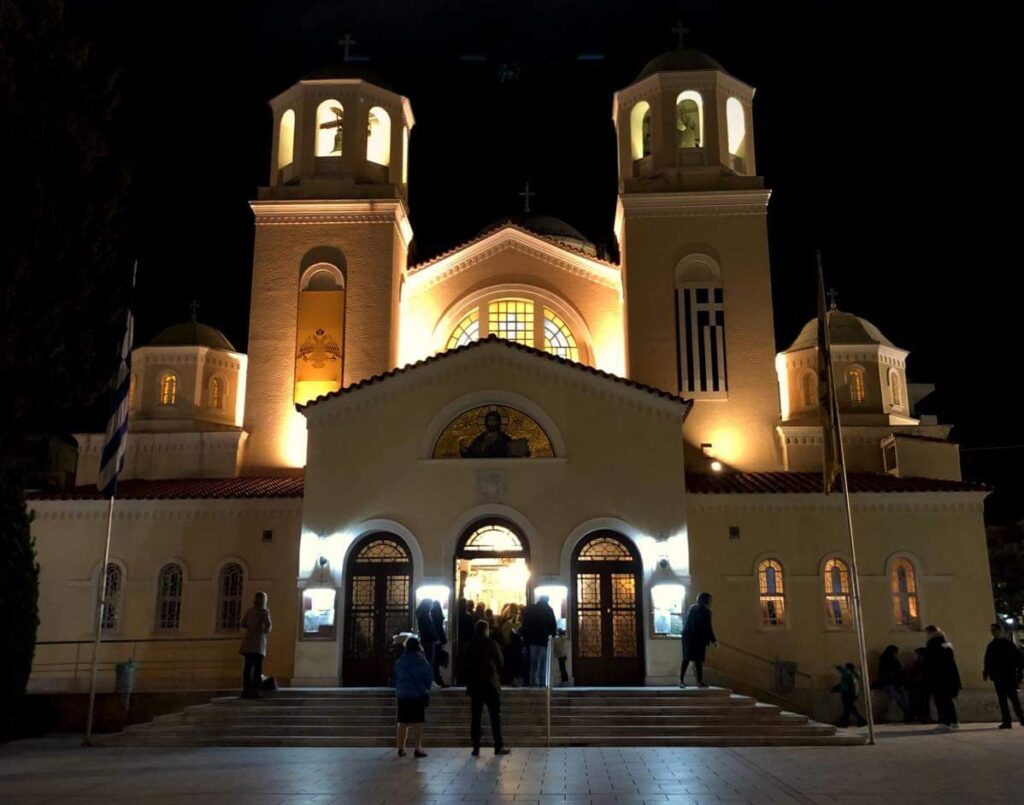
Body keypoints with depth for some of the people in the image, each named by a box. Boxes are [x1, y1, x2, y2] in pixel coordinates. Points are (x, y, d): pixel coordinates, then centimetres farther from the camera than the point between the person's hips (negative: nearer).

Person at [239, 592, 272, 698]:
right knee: (257, 667, -2)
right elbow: (268, 624, -15)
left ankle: (246, 690, 6)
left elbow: (243, 624, 13)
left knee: (248, 666, 7)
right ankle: (254, 690, -7)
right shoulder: (264, 611, -5)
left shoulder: (250, 611, 10)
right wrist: (267, 630, 5)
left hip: (248, 640, 5)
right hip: (258, 641, -5)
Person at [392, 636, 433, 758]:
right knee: (417, 722, -3)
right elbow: (429, 676, -5)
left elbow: (395, 677, 13)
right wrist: (425, 689, 11)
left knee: (403, 722, 10)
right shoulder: (420, 660, -8)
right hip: (418, 695, -4)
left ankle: (401, 748, 12)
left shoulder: (399, 661, 7)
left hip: (402, 695, 4)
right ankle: (418, 749, -6)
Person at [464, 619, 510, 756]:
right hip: (491, 685, -2)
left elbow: (467, 665, 5)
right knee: (495, 716, 4)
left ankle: (476, 748, 2)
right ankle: (499, 746, 5)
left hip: (475, 685, 3)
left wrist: (469, 683, 13)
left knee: (475, 717, 4)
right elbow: (499, 663, -1)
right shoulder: (491, 644, -7)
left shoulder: (470, 646, 1)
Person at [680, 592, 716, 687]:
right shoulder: (705, 611, -8)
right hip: (698, 638, -6)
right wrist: (713, 640, -1)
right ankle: (699, 682, 0)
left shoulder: (691, 608, 14)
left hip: (687, 636, 6)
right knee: (698, 661, -1)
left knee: (686, 659, 8)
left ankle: (681, 680, 4)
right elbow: (708, 627, -10)